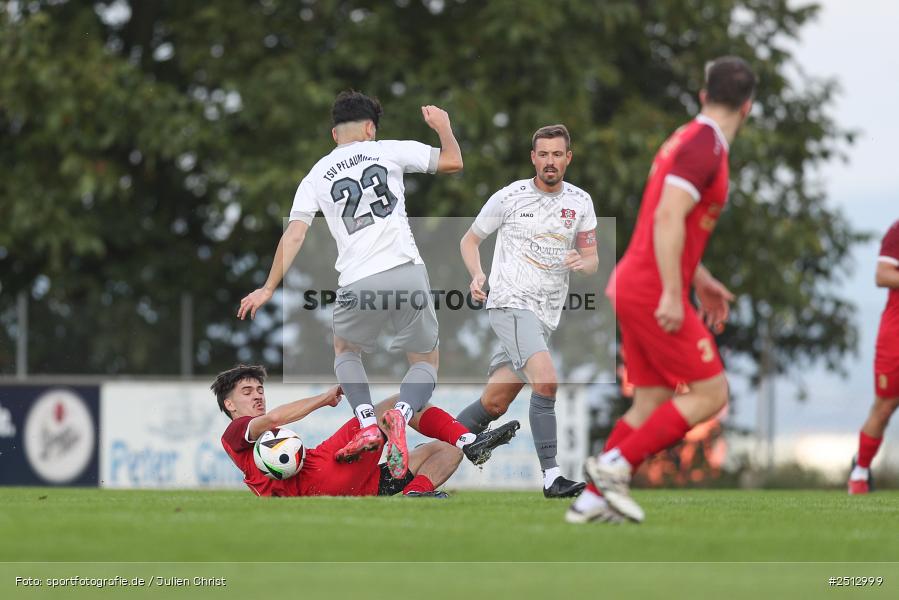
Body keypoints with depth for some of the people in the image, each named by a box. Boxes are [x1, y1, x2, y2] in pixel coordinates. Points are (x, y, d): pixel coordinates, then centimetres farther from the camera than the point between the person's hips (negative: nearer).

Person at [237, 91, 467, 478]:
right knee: (425, 361, 16)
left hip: (358, 283, 1)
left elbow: (294, 234, 4)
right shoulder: (389, 152, 7)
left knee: (345, 349, 30)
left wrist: (269, 289, 9)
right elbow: (453, 161, 10)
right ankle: (401, 415, -16)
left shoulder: (315, 177, 12)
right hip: (407, 271, -1)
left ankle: (367, 424, 7)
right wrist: (442, 126, 30)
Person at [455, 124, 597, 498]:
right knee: (546, 381, -26)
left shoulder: (580, 202, 9)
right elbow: (470, 240, 10)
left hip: (546, 314, 6)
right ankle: (551, 477, -29)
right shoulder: (510, 197, -2)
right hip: (510, 303, -6)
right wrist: (477, 275, -9)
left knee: (494, 404, 7)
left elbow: (592, 260, 12)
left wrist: (583, 262, -13)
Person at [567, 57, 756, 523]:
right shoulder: (705, 147, -14)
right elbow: (668, 218, -24)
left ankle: (591, 500, 9)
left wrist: (699, 280, 28)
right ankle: (616, 465, -7)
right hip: (653, 292, -10)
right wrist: (672, 294, -26)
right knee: (711, 393, -5)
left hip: (633, 287, 10)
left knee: (651, 402, 11)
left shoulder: (687, 140, 17)